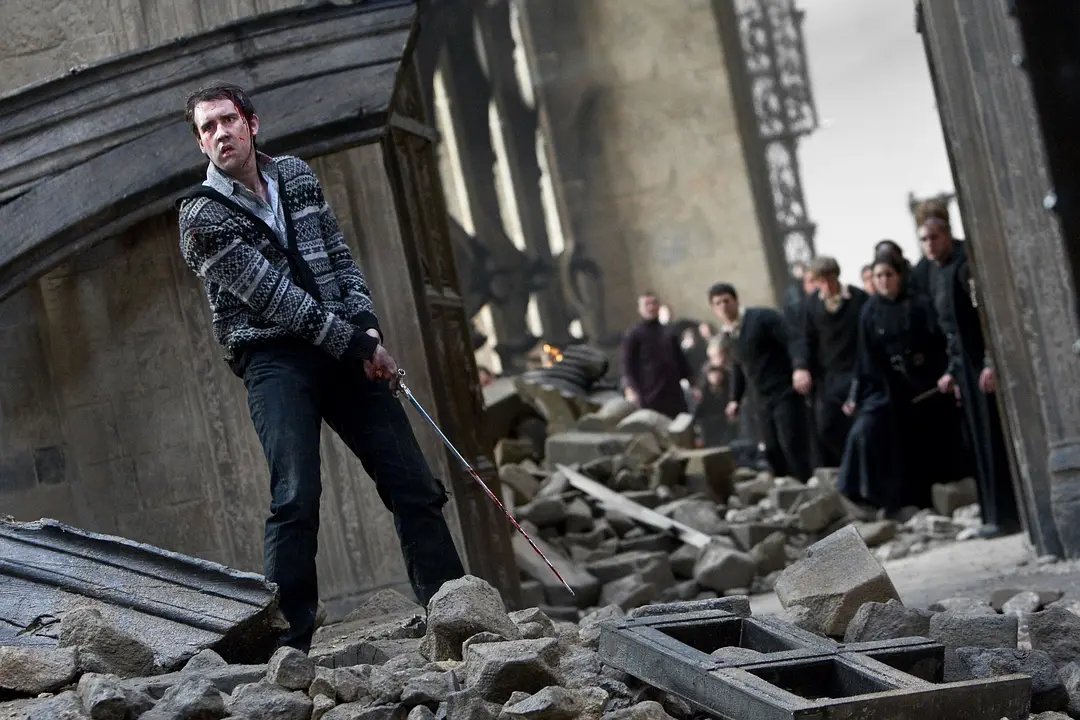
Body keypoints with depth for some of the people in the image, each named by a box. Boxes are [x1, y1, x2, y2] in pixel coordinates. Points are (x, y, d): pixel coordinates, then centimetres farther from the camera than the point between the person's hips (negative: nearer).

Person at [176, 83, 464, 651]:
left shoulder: (296, 175, 14)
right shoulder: (202, 216, -4)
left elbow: (340, 257, 14)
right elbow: (271, 294, -11)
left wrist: (367, 327, -3)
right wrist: (355, 346, -14)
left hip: (347, 349, 5)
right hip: (275, 359, -5)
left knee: (414, 486, 1)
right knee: (296, 497, -20)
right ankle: (291, 642, -15)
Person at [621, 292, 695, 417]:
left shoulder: (669, 333, 17)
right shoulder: (633, 335, 1)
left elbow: (681, 360, 21)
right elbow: (627, 365, -5)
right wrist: (632, 390, -17)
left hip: (674, 393, 5)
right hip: (649, 396, -5)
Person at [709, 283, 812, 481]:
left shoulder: (763, 317, -12)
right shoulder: (727, 334, 11)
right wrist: (735, 399, 19)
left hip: (785, 392, -7)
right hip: (764, 399, 7)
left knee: (791, 446, -11)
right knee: (773, 451, 5)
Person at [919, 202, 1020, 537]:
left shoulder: (968, 262, -12)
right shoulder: (935, 272, 14)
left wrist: (991, 362, -23)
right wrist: (951, 370, 16)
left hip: (984, 362, -9)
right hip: (965, 365, 9)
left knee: (995, 438, -6)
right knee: (980, 441, 9)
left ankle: (1005, 514, -2)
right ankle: (995, 513, 14)